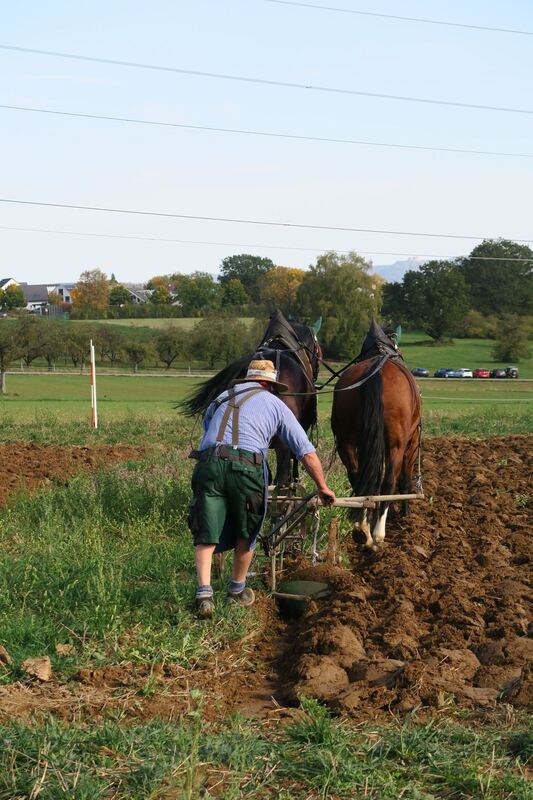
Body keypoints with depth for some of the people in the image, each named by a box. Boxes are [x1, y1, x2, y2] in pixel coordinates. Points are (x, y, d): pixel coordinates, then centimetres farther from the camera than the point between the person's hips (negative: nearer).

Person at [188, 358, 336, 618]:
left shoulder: (220, 399, 29)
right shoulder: (275, 404, 21)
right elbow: (306, 452, 20)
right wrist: (323, 487, 28)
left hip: (208, 463, 2)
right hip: (246, 467, -2)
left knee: (205, 534, 4)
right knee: (245, 533, 19)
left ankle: (204, 592, -12)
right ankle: (237, 590, 30)